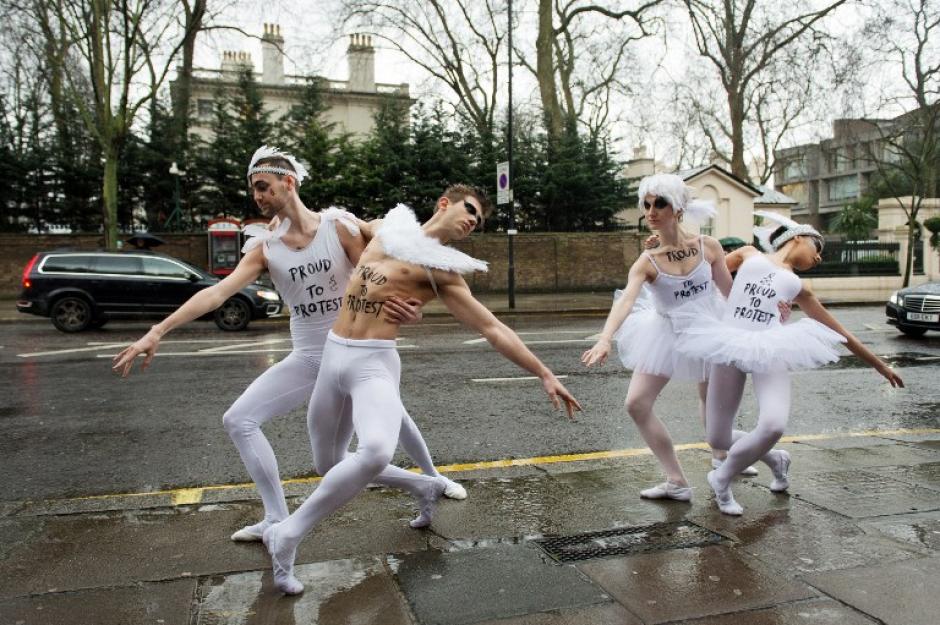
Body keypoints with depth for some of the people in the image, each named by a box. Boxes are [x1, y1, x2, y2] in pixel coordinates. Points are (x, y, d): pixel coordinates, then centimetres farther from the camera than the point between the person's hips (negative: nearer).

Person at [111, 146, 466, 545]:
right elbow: (217, 292, -14)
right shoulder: (264, 248, -6)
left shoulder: (339, 226, -12)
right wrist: (157, 331, -23)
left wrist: (403, 308, -34)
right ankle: (277, 519, 3)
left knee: (392, 415, 16)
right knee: (238, 420, -6)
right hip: (306, 359, 3)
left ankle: (432, 477, 43)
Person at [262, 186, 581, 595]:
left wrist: (544, 375, -4)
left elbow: (492, 328, -2)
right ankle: (425, 487, 32)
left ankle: (286, 537, -15)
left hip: (374, 364, -5)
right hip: (332, 355, 6)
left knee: (375, 451, -35)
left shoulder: (443, 270, 0)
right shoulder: (390, 225, 12)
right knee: (328, 465, 14)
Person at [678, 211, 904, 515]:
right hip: (729, 345, -1)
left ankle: (721, 479, 3)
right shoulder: (748, 255, 18)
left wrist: (880, 365, 30)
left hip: (768, 349, 1)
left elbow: (839, 331, 27)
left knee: (773, 425, -25)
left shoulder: (797, 287, 22)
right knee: (717, 439, -1)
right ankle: (775, 458, 32)